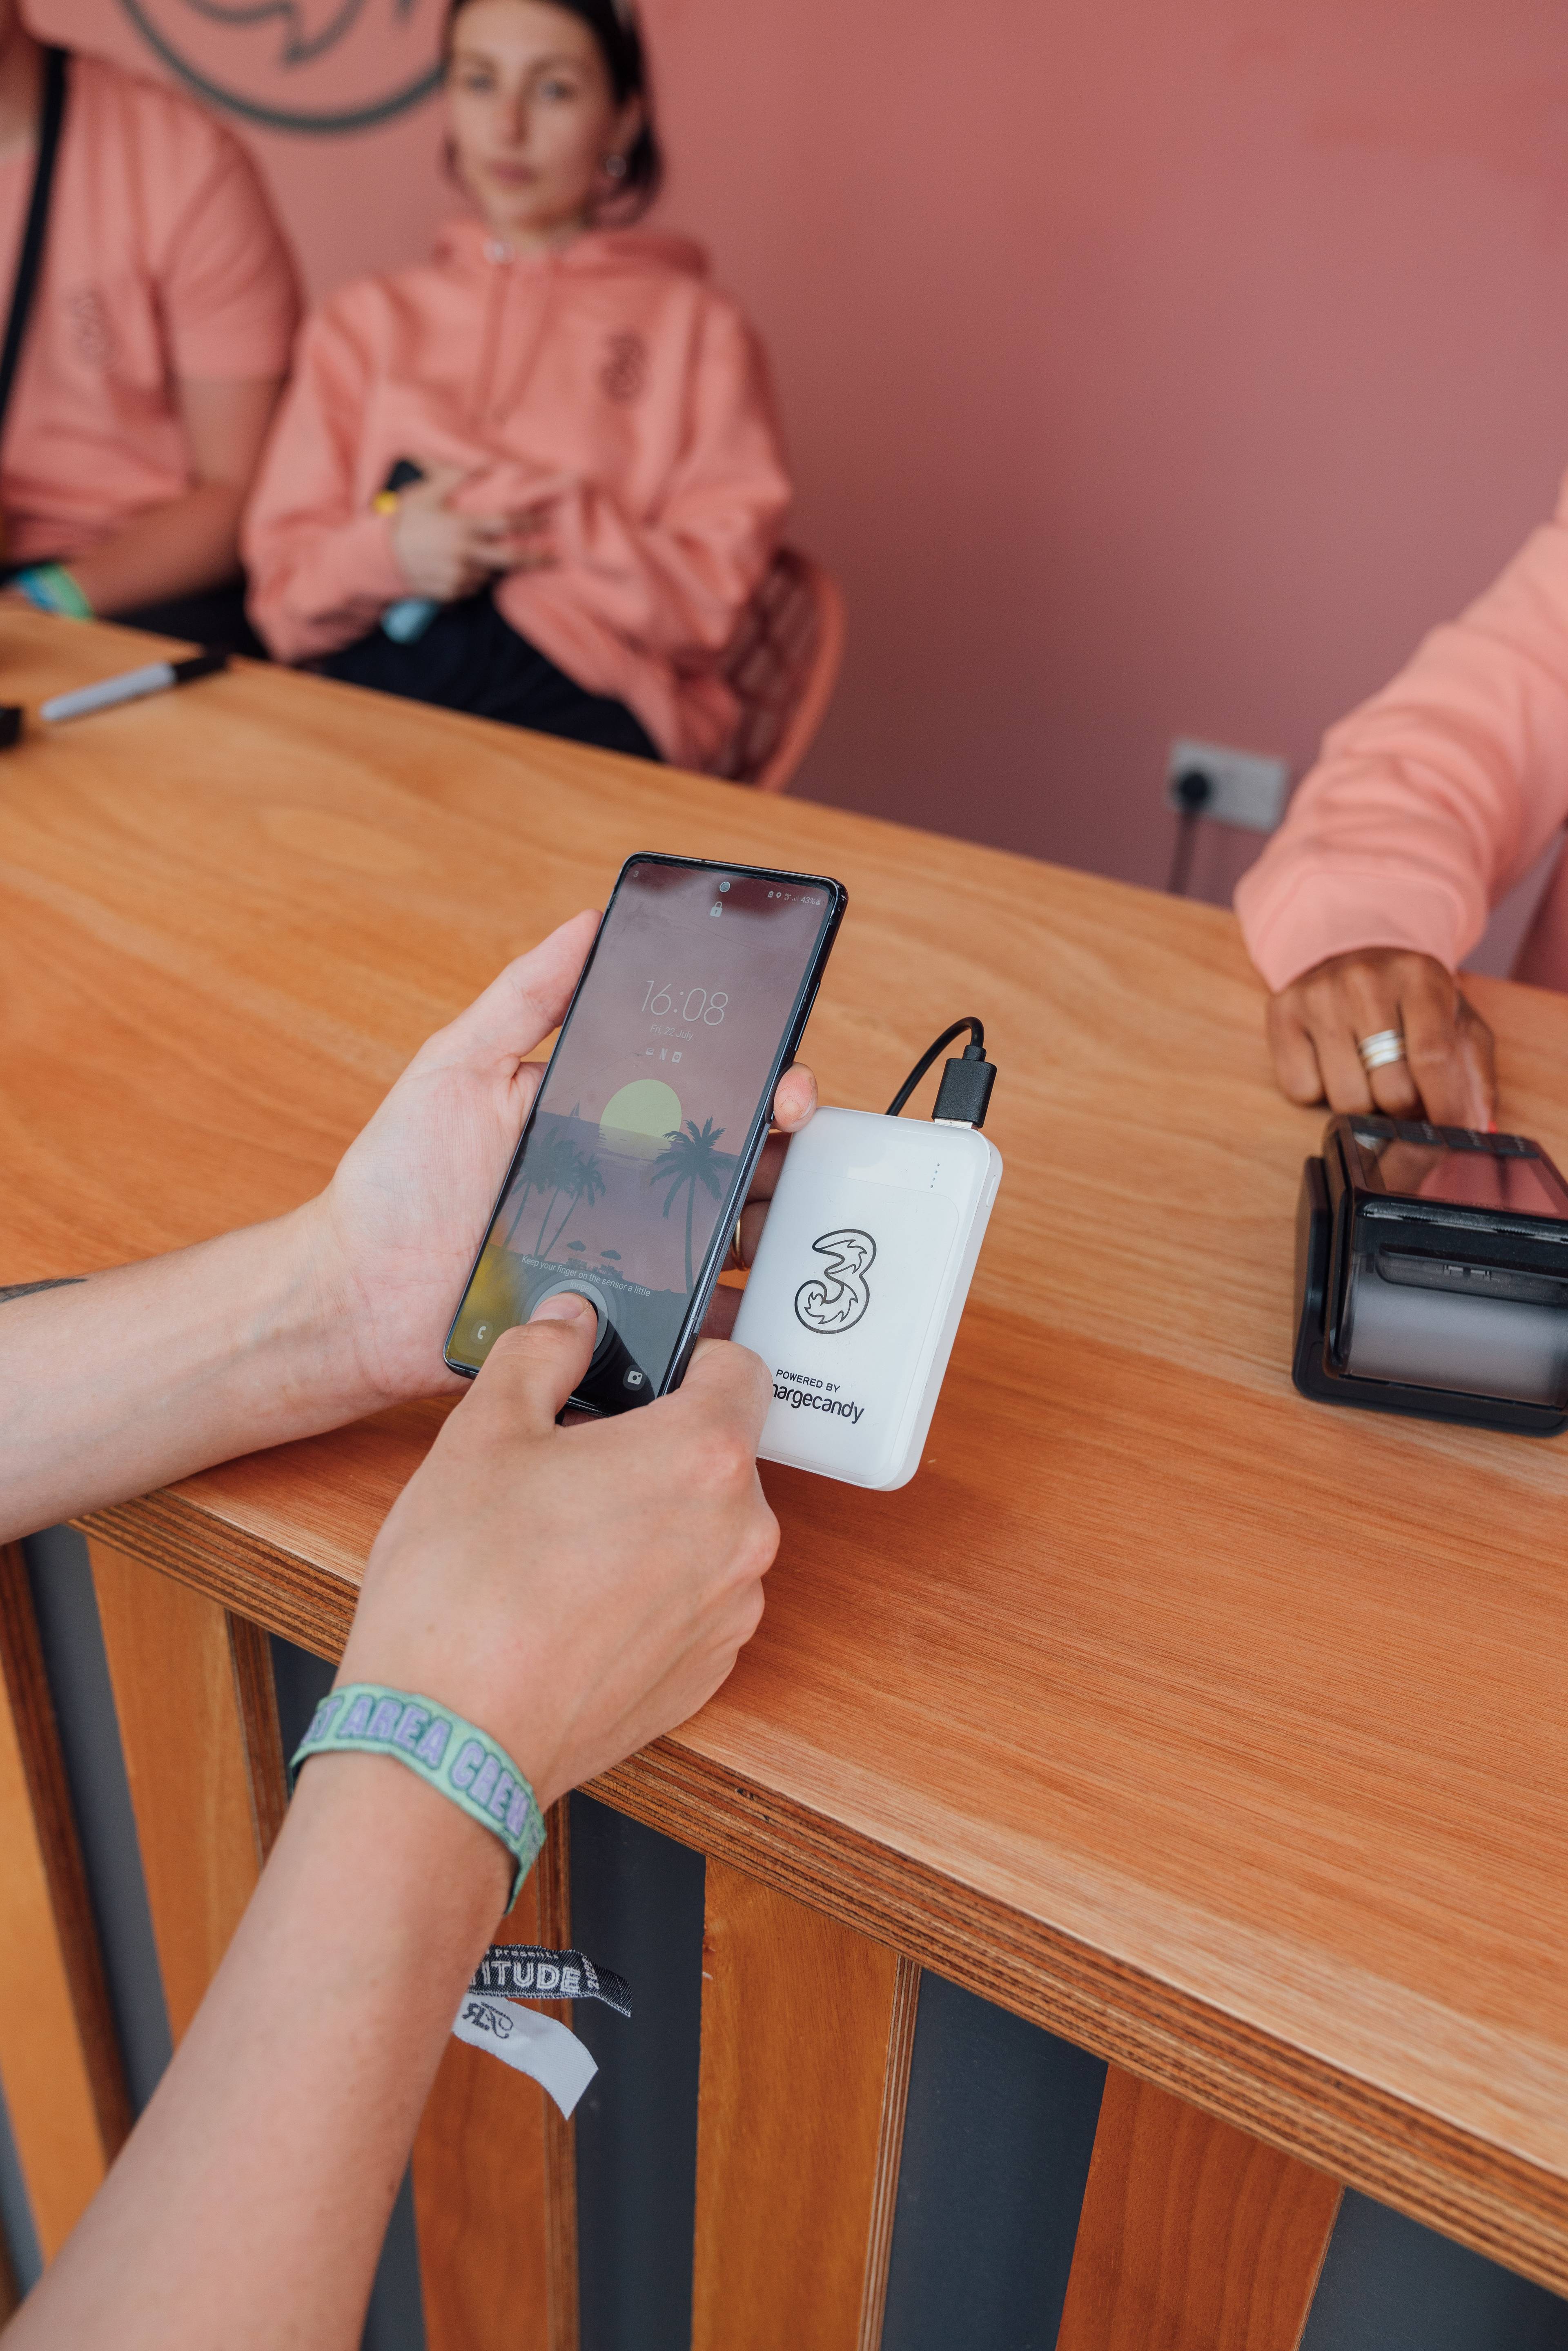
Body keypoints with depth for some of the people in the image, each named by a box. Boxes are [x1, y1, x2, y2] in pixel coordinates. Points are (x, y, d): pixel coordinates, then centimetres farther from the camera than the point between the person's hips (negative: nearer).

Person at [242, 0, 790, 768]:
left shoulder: (696, 327, 16)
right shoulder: (363, 321, 23)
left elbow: (709, 596, 4)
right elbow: (283, 590, 14)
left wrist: (547, 535, -8)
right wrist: (385, 555, -7)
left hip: (578, 688, -2)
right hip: (366, 674, 2)